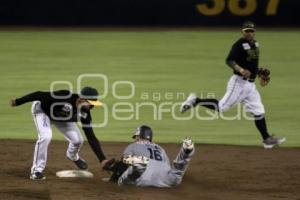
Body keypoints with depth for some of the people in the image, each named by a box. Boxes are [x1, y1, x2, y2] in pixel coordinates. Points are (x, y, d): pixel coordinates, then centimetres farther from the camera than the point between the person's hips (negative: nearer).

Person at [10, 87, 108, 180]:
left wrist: (102, 159, -25)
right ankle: (36, 171, -16)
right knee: (45, 136, -29)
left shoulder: (84, 113, -23)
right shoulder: (66, 97, -41)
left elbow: (91, 137, -19)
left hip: (61, 118, 5)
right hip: (42, 110, -5)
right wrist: (18, 102, -35)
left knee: (77, 140, -4)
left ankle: (73, 156, 33)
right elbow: (40, 95, -37)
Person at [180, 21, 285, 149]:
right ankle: (195, 101, 5)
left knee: (259, 111, 6)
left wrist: (262, 75, 20)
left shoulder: (255, 44, 14)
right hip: (239, 82, -8)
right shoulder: (239, 44, -12)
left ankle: (267, 139, 10)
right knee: (222, 106, -9)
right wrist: (240, 69, -39)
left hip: (251, 85, 8)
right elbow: (229, 60, -24)